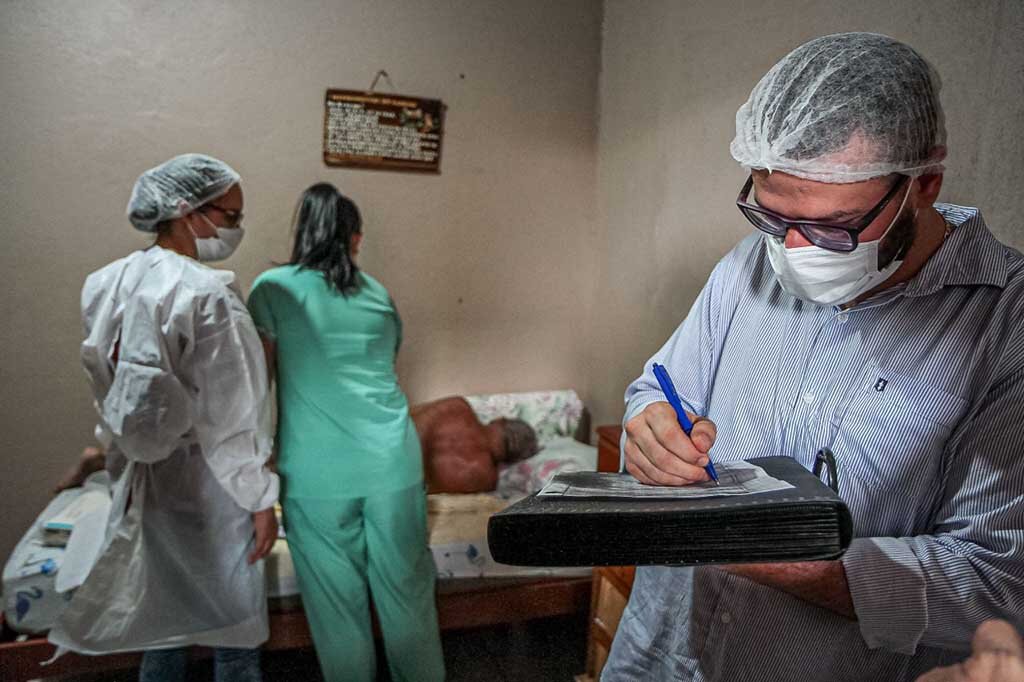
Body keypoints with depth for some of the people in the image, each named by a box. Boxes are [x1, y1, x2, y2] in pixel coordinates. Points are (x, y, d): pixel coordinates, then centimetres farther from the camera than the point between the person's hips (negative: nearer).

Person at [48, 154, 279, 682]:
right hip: (206, 484, -7)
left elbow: (107, 385, 10)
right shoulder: (206, 294, -22)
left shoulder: (111, 284, 1)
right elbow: (229, 418, -22)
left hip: (145, 476, 8)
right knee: (233, 619, 11)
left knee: (165, 612, 24)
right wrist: (260, 498, -15)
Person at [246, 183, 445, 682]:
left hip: (316, 473, -2)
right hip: (392, 464, 3)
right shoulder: (378, 294, 12)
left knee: (337, 605, 11)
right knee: (407, 593, 14)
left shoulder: (273, 288, 2)